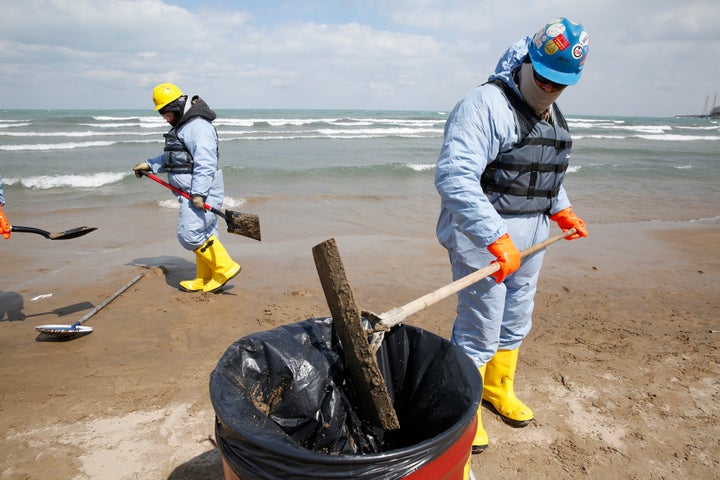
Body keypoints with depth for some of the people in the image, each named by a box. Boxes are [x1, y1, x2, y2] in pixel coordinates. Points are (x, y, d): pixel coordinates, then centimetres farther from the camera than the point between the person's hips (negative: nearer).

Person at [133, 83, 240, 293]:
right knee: (203, 234, 12)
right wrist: (149, 165, 25)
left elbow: (205, 163, -24)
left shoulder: (198, 126, -14)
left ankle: (225, 268, -3)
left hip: (201, 193, -11)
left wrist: (199, 193, -30)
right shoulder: (181, 126, 21)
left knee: (190, 235, -13)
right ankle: (204, 280, 19)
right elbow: (172, 158, 32)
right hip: (190, 193, 11)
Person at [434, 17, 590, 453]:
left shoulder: (553, 116, 13)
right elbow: (453, 176, -30)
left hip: (530, 239, 9)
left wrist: (561, 209, 12)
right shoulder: (485, 105, -17)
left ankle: (498, 390, 43)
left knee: (515, 323, 20)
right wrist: (496, 238, -35)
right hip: (485, 237, -9)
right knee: (479, 333, 0)